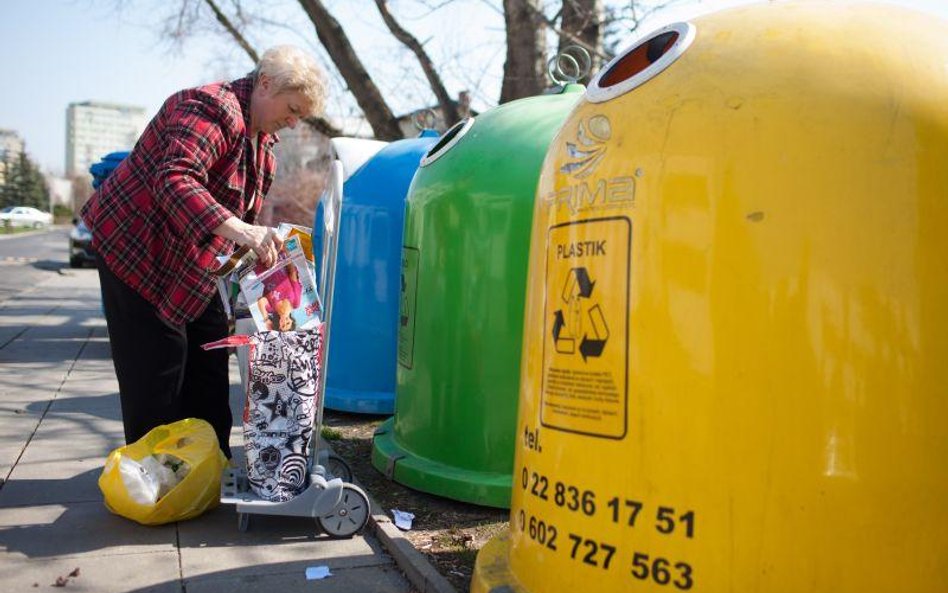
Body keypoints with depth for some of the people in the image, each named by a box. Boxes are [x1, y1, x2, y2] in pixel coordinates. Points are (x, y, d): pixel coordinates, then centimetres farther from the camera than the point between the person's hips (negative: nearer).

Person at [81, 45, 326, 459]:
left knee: (209, 370, 11)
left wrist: (259, 246, 2)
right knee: (158, 369, -7)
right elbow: (174, 179, -38)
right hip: (136, 250, -9)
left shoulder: (265, 140, 9)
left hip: (193, 267, 9)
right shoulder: (212, 108, -21)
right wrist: (236, 229, -51)